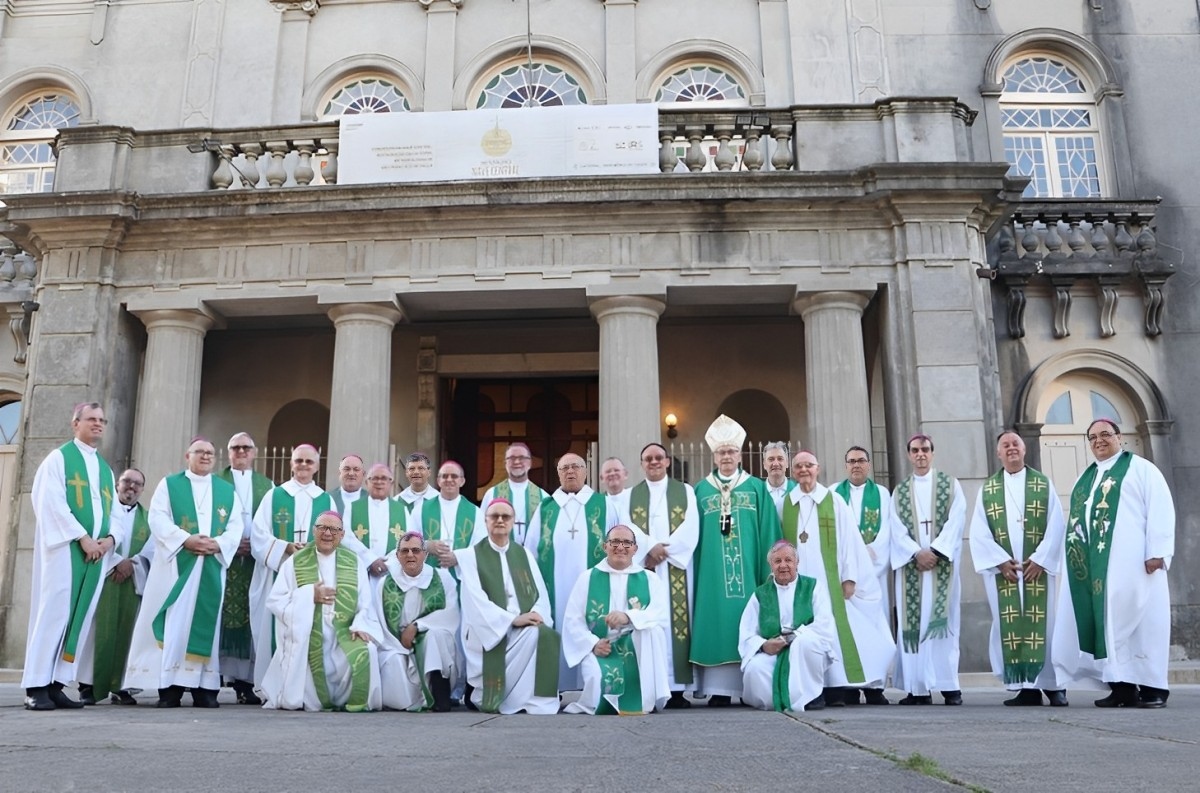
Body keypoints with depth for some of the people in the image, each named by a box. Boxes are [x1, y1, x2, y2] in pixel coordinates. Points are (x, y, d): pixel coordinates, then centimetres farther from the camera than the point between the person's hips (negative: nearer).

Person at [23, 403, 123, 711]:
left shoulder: (106, 469, 21)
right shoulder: (58, 458, 2)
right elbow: (52, 503, -10)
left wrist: (111, 537, -5)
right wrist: (82, 537, -16)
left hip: (97, 551, 6)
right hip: (64, 547, -6)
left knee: (80, 615, 1)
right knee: (54, 611, -9)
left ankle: (56, 684, 4)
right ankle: (36, 686, -7)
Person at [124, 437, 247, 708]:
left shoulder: (227, 490, 15)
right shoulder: (169, 485, 10)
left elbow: (236, 525, 6)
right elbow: (158, 519, -3)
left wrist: (219, 544, -13)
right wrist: (185, 539, -17)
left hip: (212, 567, 2)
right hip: (175, 564, -2)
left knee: (206, 621, 1)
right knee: (174, 622, -6)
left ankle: (204, 686, 3)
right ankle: (169, 686, -3)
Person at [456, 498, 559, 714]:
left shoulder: (524, 554, 17)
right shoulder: (471, 555, 4)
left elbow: (541, 593, 8)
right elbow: (476, 599, -9)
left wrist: (536, 614, -15)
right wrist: (512, 619, -20)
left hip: (526, 626, 4)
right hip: (489, 629, -4)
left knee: (546, 636, -30)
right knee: (533, 638, -32)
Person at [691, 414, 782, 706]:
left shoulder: (757, 488, 9)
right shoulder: (701, 491, 11)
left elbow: (769, 534, 5)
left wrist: (770, 573, -3)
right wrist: (694, 571, 0)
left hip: (749, 569, 0)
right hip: (712, 573, 0)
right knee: (717, 625, -3)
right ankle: (720, 689, 0)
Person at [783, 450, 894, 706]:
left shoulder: (834, 501, 5)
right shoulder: (785, 504, 9)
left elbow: (848, 540, 2)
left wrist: (849, 577, -4)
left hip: (830, 578, -1)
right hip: (799, 578, 1)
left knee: (838, 627, -3)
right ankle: (832, 688, -3)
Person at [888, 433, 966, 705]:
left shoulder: (950, 484, 8)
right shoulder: (900, 491, 13)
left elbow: (955, 521, -3)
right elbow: (897, 529, 3)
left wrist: (935, 551, -14)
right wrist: (917, 552, -12)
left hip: (943, 562, -2)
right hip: (911, 564, 2)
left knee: (942, 620, -7)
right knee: (913, 622, -2)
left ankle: (949, 686, -5)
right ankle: (918, 687, -1)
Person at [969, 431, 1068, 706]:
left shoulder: (1044, 484, 7)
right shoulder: (987, 489, 9)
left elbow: (1056, 526, -1)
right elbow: (979, 532, 2)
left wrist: (1040, 559, -11)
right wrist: (1000, 560, -10)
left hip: (1039, 566, -1)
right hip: (1002, 568, 1)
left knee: (1044, 623, -2)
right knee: (1009, 627, -1)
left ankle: (1054, 685, 7)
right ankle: (1025, 687, 3)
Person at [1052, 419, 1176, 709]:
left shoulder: (1141, 468, 5)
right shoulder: (1085, 478, 21)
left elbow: (1161, 509, -5)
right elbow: (1077, 517, 19)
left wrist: (1158, 551, -15)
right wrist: (1076, 556, 9)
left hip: (1132, 560, -5)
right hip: (1094, 563, 6)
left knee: (1139, 617, -5)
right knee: (1108, 619, 1)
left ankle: (1153, 686, -1)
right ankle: (1121, 685, 2)